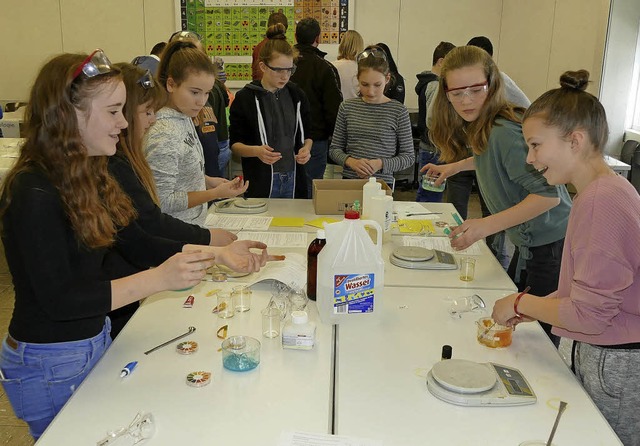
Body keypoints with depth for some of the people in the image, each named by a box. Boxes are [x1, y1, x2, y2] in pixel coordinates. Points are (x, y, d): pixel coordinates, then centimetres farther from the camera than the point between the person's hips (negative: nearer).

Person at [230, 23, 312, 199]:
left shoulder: (297, 95, 6)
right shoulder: (245, 98, -6)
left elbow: (307, 135, 15)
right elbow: (235, 144, -3)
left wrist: (306, 149, -7)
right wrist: (256, 151, -23)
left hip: (294, 180, 3)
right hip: (260, 183, -3)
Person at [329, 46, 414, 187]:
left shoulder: (398, 111, -5)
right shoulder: (347, 107, 2)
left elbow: (408, 156, -1)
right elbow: (335, 149, 7)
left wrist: (381, 164, -17)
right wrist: (350, 161, -14)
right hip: (349, 178, 2)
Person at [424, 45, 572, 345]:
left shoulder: (505, 132, -26)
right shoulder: (481, 128, 2)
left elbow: (548, 194, -29)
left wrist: (487, 225, -34)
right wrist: (456, 165, 21)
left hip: (552, 247, -10)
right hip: (529, 244, 10)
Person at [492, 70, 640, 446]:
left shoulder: (602, 200, -24)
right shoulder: (607, 189, 6)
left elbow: (588, 314, -23)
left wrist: (521, 303, -9)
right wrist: (536, 307, 5)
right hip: (600, 356, 8)